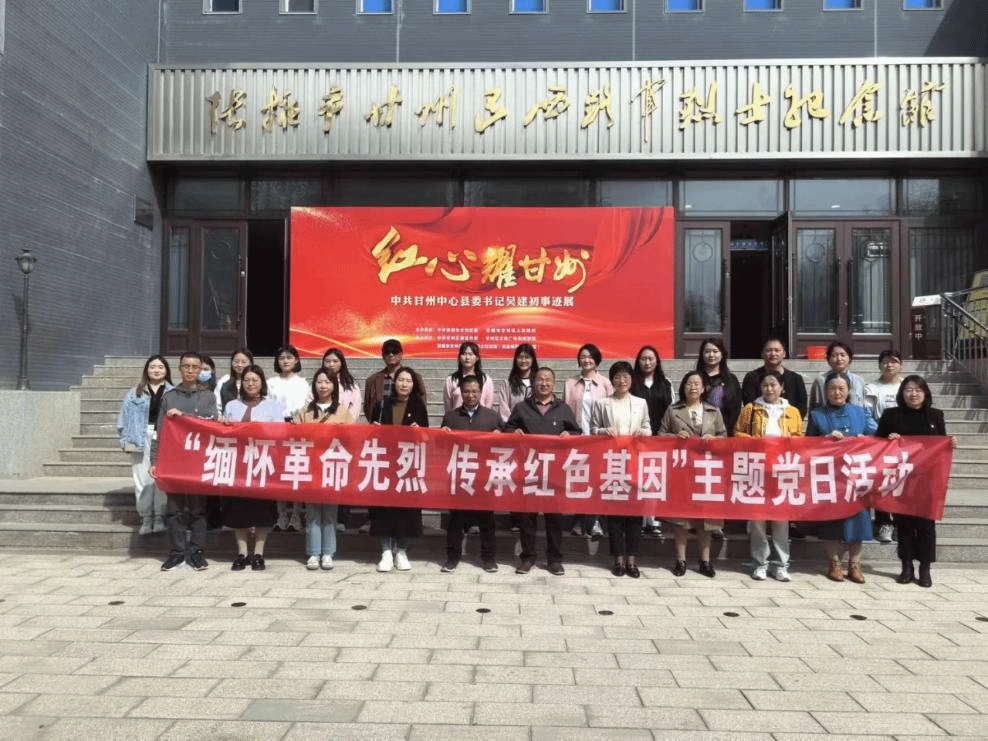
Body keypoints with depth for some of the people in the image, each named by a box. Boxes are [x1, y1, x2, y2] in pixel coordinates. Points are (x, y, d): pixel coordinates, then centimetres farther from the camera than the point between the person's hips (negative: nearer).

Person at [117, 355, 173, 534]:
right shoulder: (136, 393, 10)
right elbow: (125, 415, 8)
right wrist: (127, 439, -2)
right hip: (142, 438, 1)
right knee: (143, 478, 1)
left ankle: (159, 517, 8)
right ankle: (146, 518, 8)